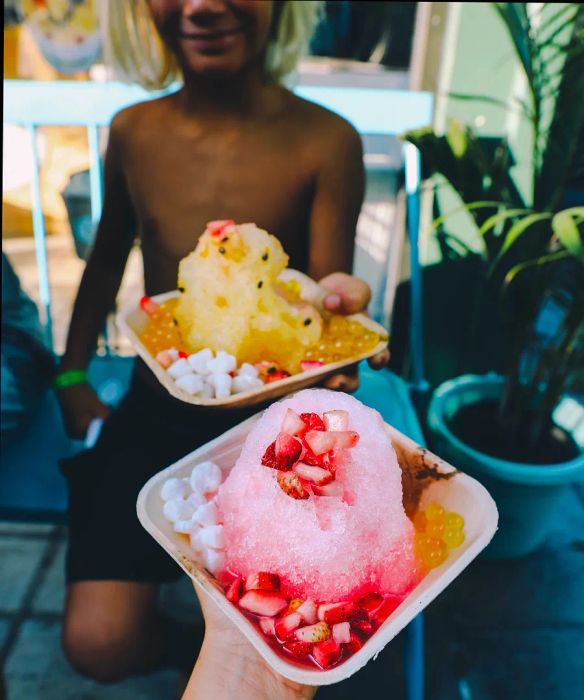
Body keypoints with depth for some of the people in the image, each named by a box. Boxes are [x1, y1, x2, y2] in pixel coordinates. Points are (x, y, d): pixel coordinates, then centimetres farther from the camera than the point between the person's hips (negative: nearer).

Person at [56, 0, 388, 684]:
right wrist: (71, 377, 13)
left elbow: (329, 295, -8)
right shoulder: (133, 132, -1)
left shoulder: (326, 141, -10)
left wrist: (337, 307, -33)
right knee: (98, 642, -9)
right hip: (154, 414, 3)